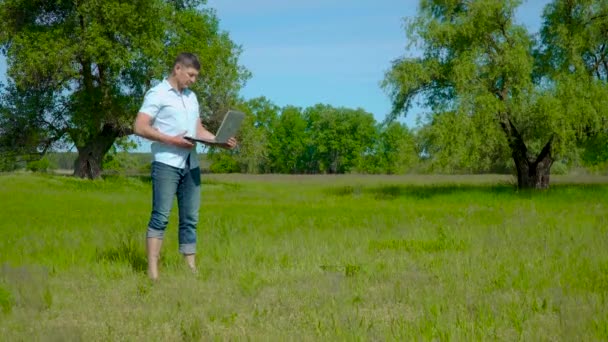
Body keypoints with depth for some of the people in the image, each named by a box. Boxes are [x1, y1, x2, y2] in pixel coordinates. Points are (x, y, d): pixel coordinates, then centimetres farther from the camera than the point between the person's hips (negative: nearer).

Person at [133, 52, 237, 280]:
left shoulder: (192, 97, 20)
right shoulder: (157, 94, -3)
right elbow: (140, 127, -12)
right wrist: (171, 140, -19)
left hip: (191, 165, 7)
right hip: (166, 163, -7)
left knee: (190, 219, 8)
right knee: (161, 216, -10)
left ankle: (191, 267, 13)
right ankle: (152, 270, -10)